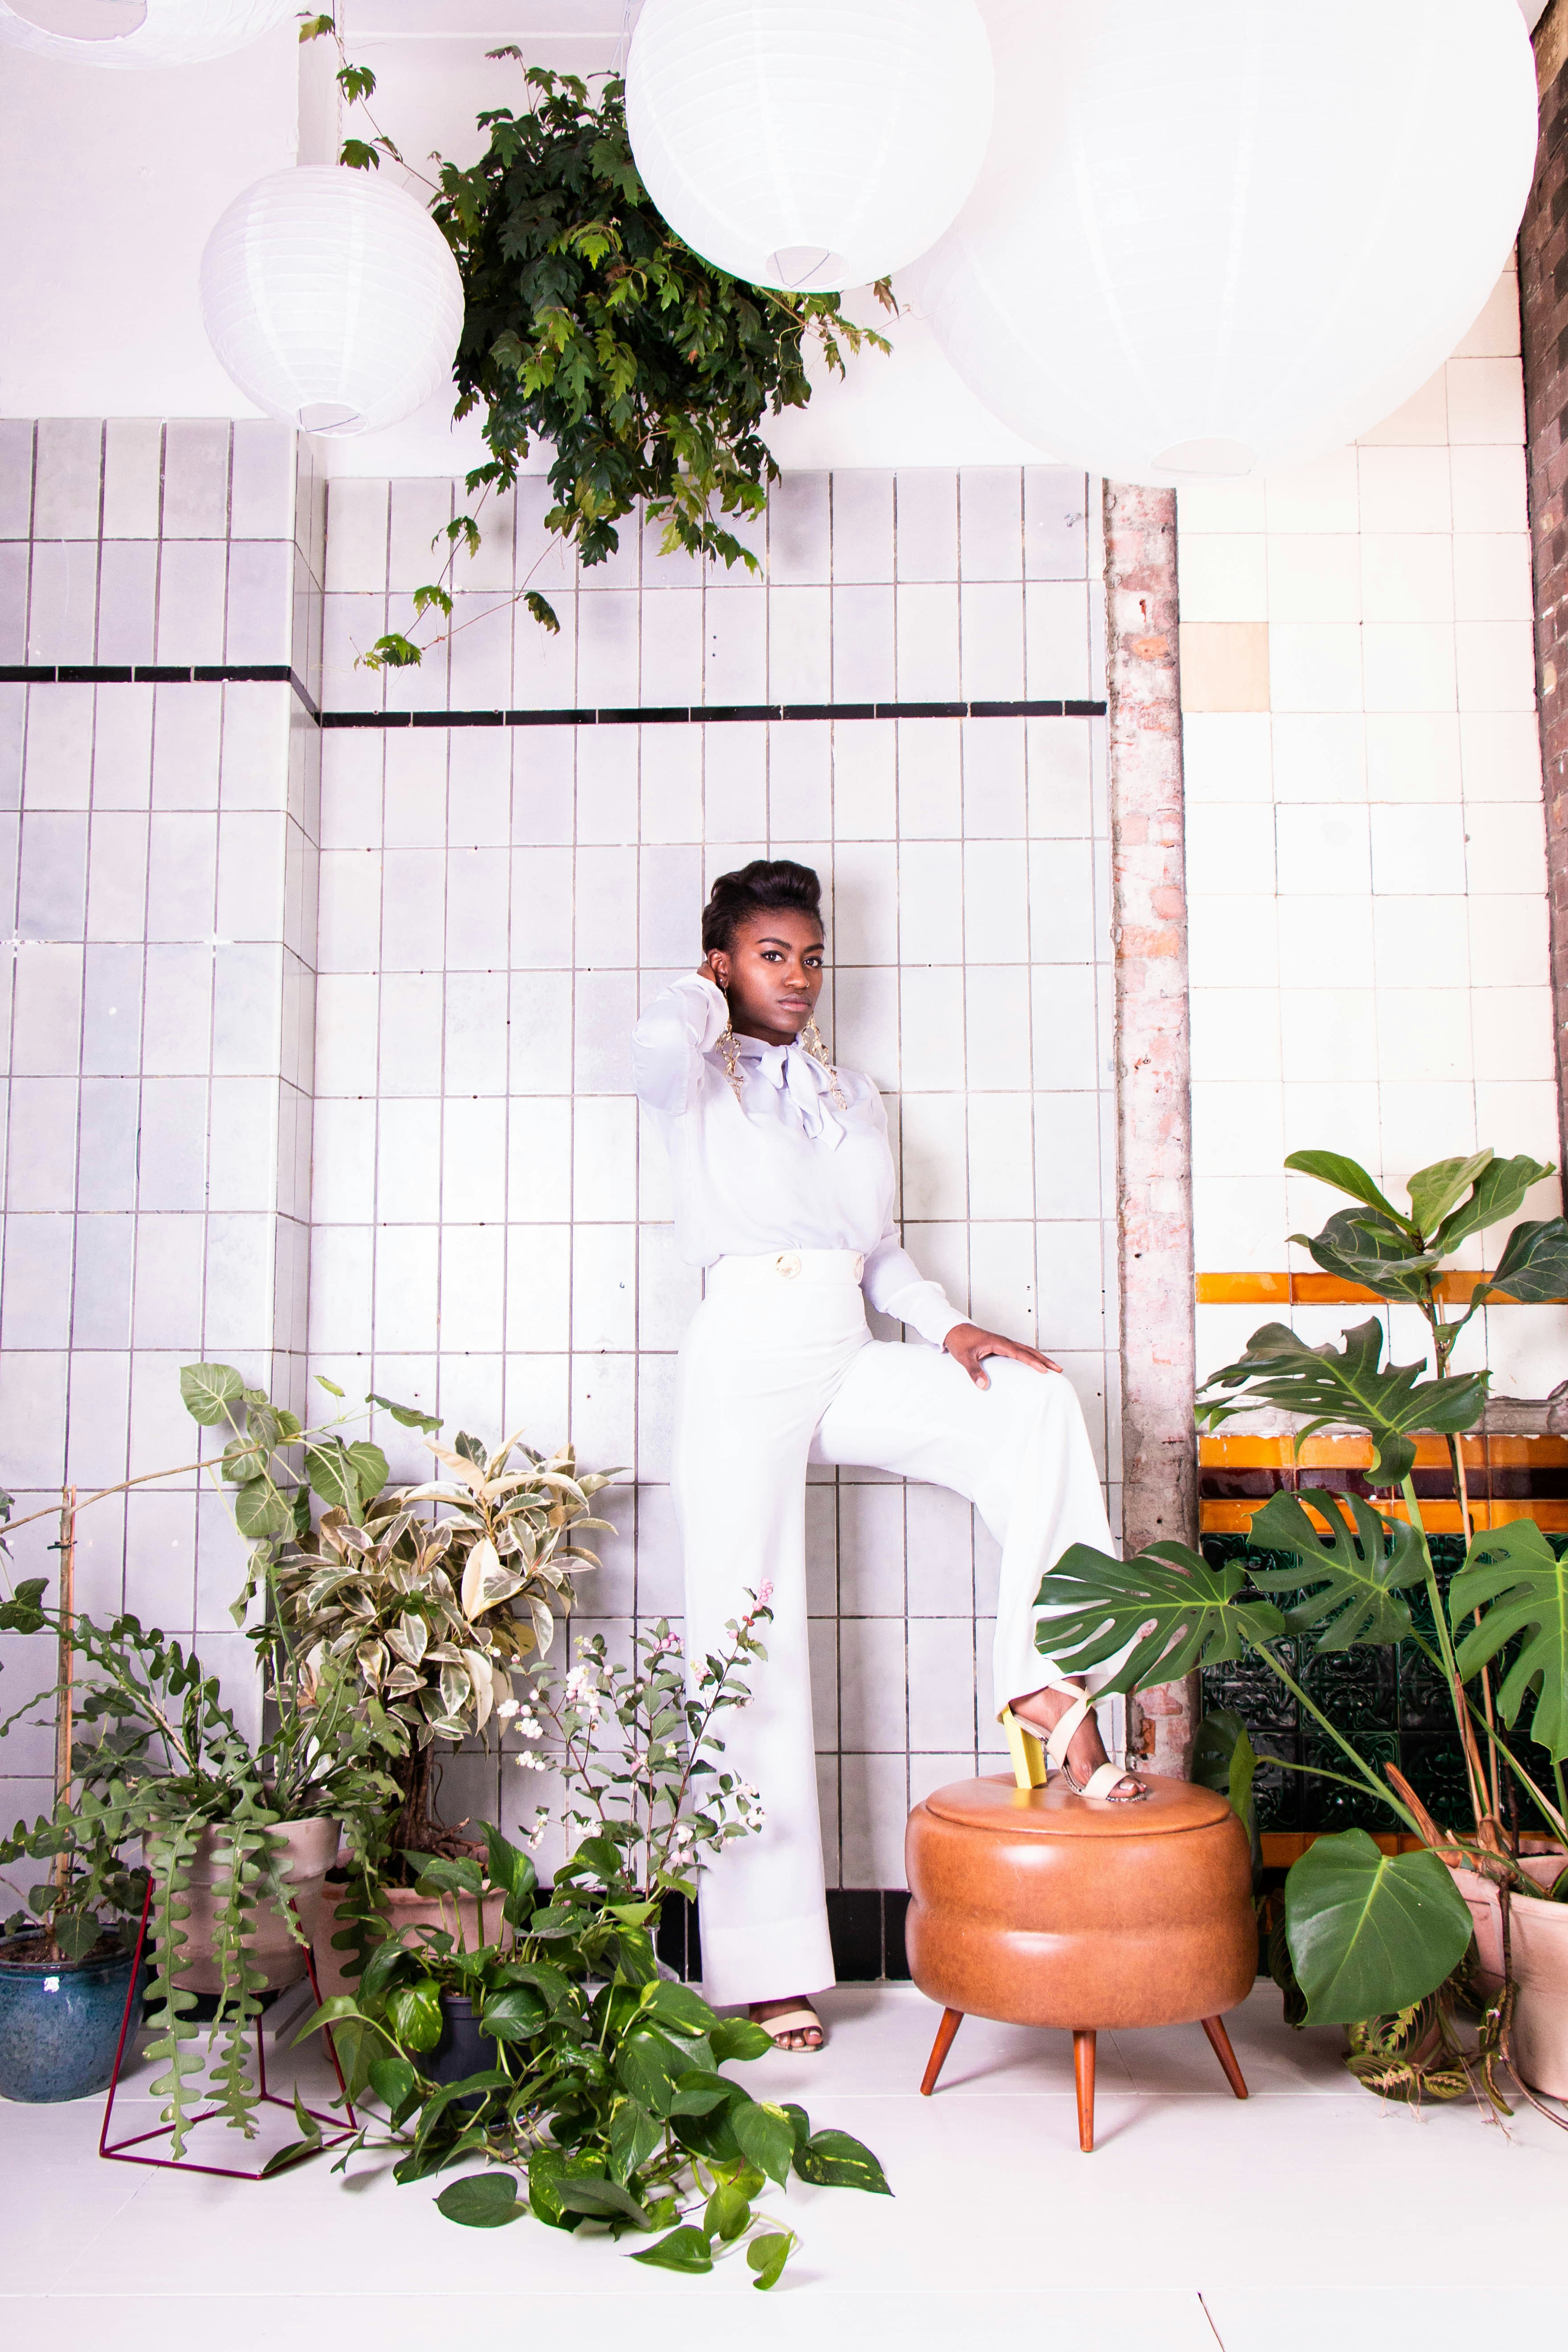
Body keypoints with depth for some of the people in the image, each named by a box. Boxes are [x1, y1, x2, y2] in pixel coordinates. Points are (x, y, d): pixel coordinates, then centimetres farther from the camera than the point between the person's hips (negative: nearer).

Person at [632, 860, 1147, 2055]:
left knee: (1038, 1402, -22)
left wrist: (951, 1326, 3)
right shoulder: (699, 1081, 9)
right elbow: (659, 1041, -18)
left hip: (852, 1358, 5)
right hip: (748, 1352, -4)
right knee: (752, 1641, -6)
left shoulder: (853, 1093, 25)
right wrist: (709, 990, 4)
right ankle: (767, 1968, 1)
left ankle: (1050, 1692, -20)